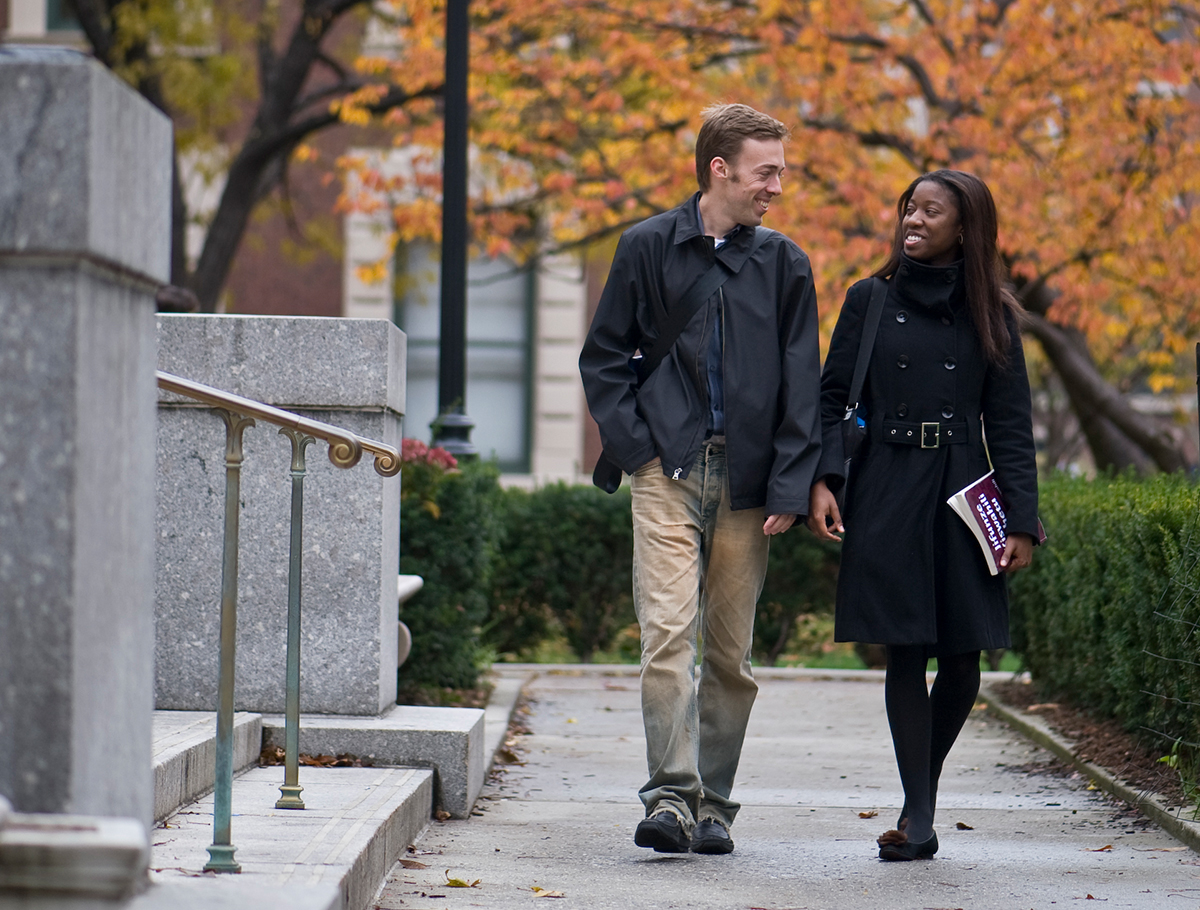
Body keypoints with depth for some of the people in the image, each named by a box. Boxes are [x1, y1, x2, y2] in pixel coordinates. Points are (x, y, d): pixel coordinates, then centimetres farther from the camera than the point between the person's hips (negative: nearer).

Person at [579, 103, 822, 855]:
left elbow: (801, 386, 7)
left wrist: (790, 487, -2)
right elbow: (603, 357, 10)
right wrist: (634, 442, -3)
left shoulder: (785, 265, 8)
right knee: (668, 634, -14)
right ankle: (672, 794, -18)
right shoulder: (649, 248, 4)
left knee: (731, 653, 5)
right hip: (669, 474, -2)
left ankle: (713, 803, 13)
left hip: (746, 482, 2)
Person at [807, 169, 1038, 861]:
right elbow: (833, 399, 8)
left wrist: (1023, 521, -1)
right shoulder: (869, 300, 8)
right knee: (905, 654, -5)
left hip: (962, 497, 1)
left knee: (963, 660, -2)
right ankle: (919, 819, -2)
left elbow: (1010, 423, 6)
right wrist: (822, 479, -8)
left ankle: (922, 795, 21)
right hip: (887, 498, -1)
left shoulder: (991, 315, 8)